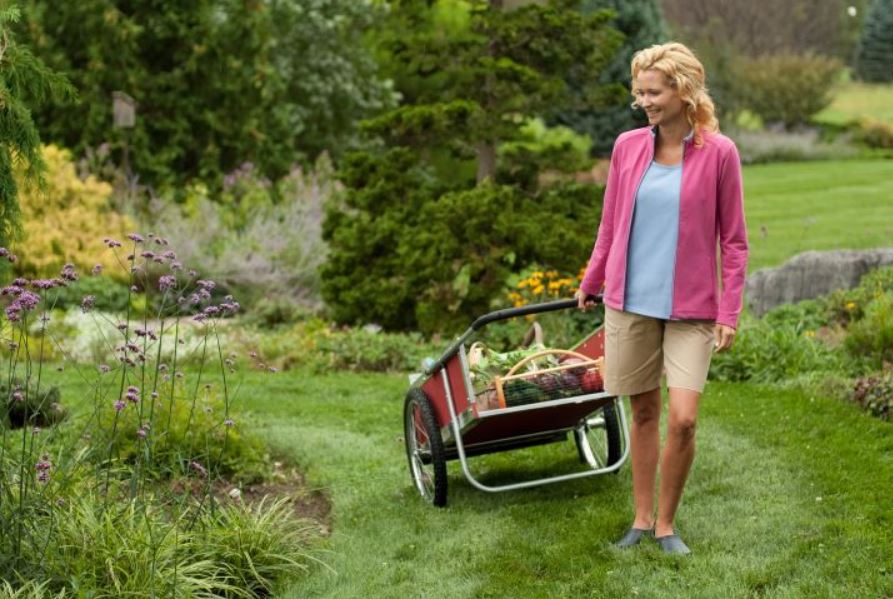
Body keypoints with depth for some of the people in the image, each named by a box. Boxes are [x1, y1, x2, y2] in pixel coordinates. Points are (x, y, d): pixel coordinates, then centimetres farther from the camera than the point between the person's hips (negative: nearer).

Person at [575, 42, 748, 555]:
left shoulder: (719, 152, -7)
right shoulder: (627, 146, 1)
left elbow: (733, 240, -3)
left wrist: (730, 311, -7)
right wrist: (590, 283, 20)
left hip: (691, 307, -3)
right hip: (630, 301, 3)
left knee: (683, 418, -10)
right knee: (644, 412, 10)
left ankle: (666, 524, 9)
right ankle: (642, 518, 23)